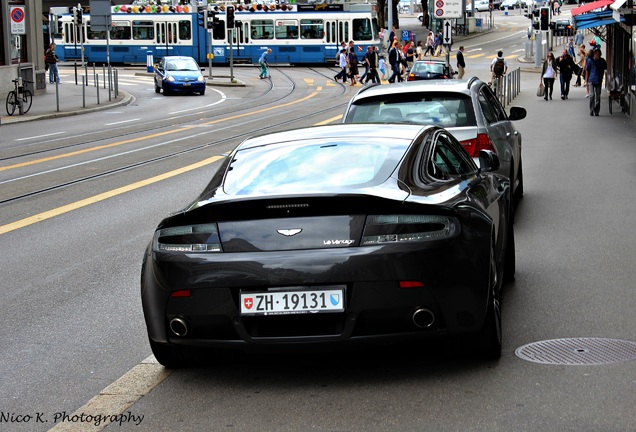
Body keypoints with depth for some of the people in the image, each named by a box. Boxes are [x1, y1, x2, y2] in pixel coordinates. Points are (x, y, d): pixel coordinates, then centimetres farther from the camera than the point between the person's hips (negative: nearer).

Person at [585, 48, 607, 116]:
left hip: (598, 81, 3)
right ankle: (591, 111, -3)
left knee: (598, 96, 4)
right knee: (592, 95, -12)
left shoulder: (602, 61, 4)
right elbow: (587, 70, 2)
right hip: (591, 80, -3)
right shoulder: (590, 60, -3)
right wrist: (587, 80, 2)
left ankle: (596, 111, 10)